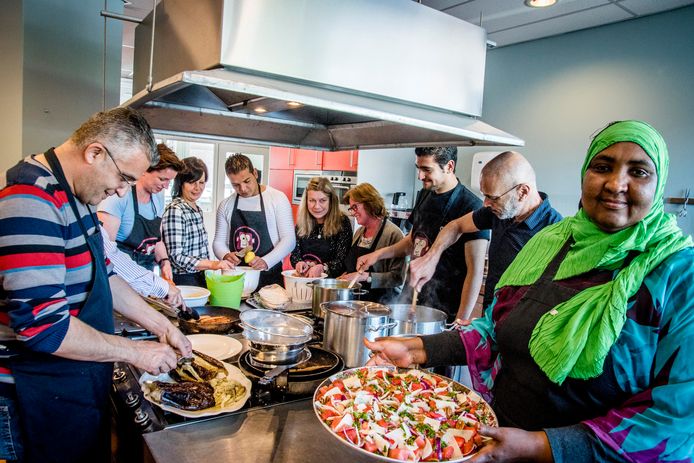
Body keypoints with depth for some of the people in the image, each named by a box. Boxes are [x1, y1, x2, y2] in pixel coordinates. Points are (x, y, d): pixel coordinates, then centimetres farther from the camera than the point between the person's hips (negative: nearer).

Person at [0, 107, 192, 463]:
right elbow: (43, 325, -29)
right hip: (43, 402, -9)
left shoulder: (74, 195, 6)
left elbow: (102, 276, 13)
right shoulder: (30, 203, -26)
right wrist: (135, 351, -19)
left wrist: (159, 324, 5)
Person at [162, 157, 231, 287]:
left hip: (200, 278, 8)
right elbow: (176, 257, -21)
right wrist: (212, 264, -28)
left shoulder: (197, 209, 10)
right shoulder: (175, 210, -16)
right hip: (183, 280, -8)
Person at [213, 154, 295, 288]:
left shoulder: (277, 198, -3)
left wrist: (266, 261, -21)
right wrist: (225, 255, -11)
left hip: (269, 276, -3)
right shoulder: (225, 205, 8)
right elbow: (219, 241, 12)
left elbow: (289, 239, -7)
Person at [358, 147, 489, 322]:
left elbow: (475, 271, -17)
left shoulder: (470, 207, -16)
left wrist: (460, 322, -19)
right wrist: (379, 254, 8)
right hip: (414, 301, 7)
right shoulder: (425, 195, 7)